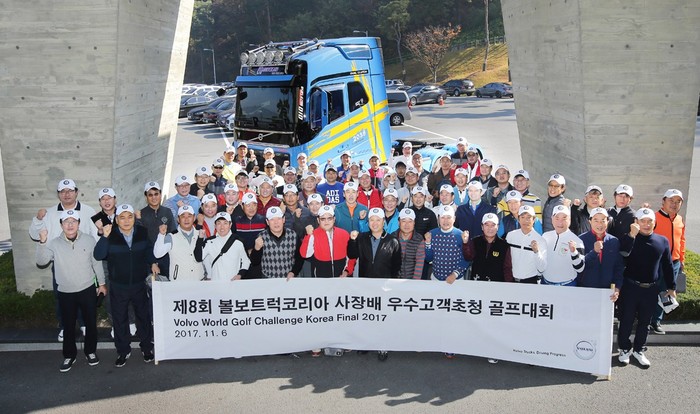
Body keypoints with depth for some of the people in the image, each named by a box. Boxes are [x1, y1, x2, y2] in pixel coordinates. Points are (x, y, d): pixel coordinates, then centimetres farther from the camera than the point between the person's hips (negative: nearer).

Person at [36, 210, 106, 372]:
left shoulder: (89, 240, -6)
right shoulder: (54, 244, -6)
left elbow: (96, 263, 3)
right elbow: (41, 261, -16)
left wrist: (101, 283, 7)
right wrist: (42, 242, -29)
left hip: (87, 290, 0)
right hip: (65, 293, 0)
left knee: (91, 323, 11)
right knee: (68, 326, 12)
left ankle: (90, 351, 31)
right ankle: (69, 355, 29)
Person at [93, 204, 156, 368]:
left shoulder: (142, 233, -5)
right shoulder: (111, 236, -10)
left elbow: (149, 250, 14)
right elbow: (98, 255, -23)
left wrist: (153, 263, -2)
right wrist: (104, 237, -34)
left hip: (139, 284, 1)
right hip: (118, 286, -1)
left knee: (144, 316, 12)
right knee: (120, 319, 10)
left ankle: (146, 347, 30)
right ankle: (123, 351, 25)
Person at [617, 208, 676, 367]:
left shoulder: (662, 241, 4)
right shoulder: (630, 239, -4)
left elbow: (667, 265, 10)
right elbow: (622, 253, -25)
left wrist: (671, 287, 12)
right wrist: (632, 235, -29)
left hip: (651, 289, 3)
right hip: (631, 287, -3)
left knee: (645, 321, 12)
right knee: (627, 320, 5)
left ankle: (639, 350, 28)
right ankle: (625, 349, 22)